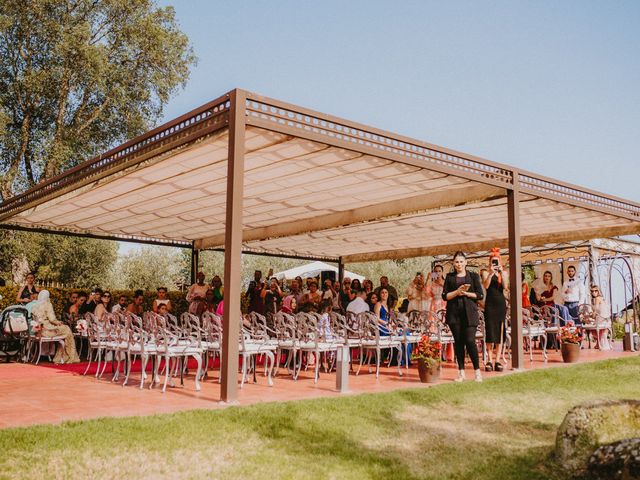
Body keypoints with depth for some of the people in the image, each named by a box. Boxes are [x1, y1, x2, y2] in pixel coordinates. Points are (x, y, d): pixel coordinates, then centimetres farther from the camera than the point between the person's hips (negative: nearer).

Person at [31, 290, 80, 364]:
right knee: (67, 329, 14)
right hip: (47, 330, -8)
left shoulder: (35, 306, 11)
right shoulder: (47, 304, -10)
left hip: (38, 330, 8)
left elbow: (36, 319, 18)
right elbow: (52, 319, -17)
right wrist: (58, 322, 4)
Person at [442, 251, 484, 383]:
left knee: (470, 341, -11)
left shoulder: (473, 276, 7)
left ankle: (477, 371, 0)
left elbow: (480, 295, 1)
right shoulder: (449, 277, 11)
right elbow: (445, 296, 5)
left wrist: (466, 293, -10)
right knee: (458, 342, 4)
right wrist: (457, 292, -9)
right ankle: (461, 372, 12)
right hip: (454, 313, 2)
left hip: (469, 313, -2)